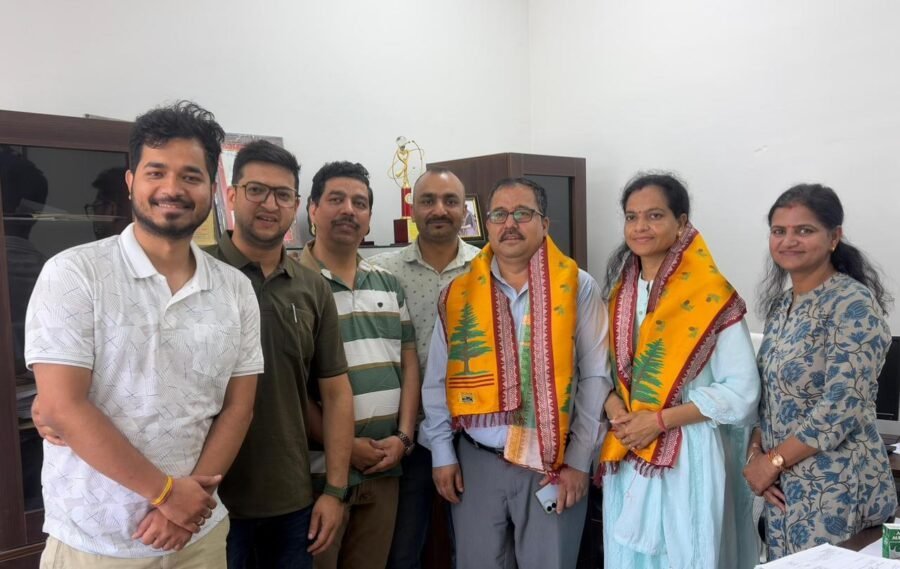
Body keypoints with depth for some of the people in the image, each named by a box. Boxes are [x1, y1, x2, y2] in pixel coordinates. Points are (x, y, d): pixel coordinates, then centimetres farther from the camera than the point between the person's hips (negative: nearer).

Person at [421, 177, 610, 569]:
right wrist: (442, 454, 4)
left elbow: (594, 378, -3)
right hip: (477, 461, 2)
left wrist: (579, 460, -4)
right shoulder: (459, 293, 2)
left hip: (554, 463, -2)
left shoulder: (577, 287, -3)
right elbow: (438, 381, 6)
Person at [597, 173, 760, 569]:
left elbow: (741, 391, -13)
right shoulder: (620, 290, 6)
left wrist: (660, 420, -17)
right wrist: (614, 405, -8)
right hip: (624, 456, 5)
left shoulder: (710, 294, -11)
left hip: (688, 454, -5)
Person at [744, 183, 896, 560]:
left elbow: (842, 409, -22)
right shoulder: (781, 303, 8)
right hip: (785, 483, 7)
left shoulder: (853, 304, -15)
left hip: (836, 487, -7)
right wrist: (756, 453, -2)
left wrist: (773, 461, -15)